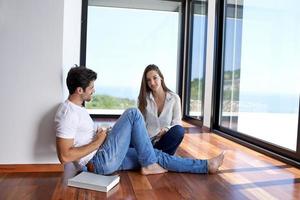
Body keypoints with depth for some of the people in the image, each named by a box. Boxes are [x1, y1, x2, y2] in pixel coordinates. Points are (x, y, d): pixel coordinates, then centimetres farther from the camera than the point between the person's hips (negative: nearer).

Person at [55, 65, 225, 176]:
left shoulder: (78, 107, 12)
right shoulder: (68, 113, -20)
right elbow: (65, 156, -25)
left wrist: (102, 134, 5)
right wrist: (98, 142, -19)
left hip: (107, 159, 10)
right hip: (101, 161, -10)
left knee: (157, 155, 5)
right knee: (133, 114, -16)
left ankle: (206, 166, 13)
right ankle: (149, 165, -5)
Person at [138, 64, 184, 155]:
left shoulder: (174, 98, 0)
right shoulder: (143, 98, 2)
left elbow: (177, 122, -3)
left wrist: (166, 129, -26)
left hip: (165, 139, 1)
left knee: (179, 130, -32)